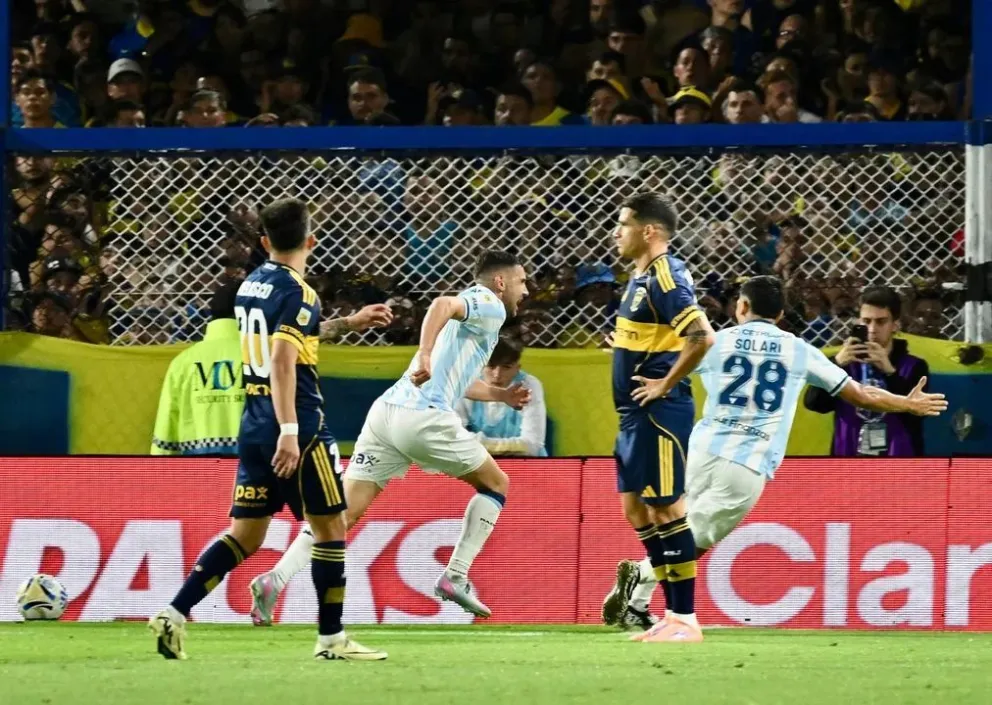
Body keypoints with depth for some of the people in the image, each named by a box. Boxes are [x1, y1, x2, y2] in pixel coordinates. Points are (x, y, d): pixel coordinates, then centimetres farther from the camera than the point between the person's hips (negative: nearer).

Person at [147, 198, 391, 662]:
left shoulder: (251, 285, 13)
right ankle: (331, 639, 6)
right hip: (297, 426, -8)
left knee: (245, 535, 9)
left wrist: (343, 323, 41)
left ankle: (174, 615, -4)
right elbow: (282, 361, -23)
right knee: (331, 526, 4)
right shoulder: (297, 293, -12)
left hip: (254, 426, 8)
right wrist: (289, 430, -28)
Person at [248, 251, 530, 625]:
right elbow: (443, 304, -20)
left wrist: (500, 395, 43)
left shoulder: (471, 309, 31)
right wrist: (425, 356, -31)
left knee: (343, 512, -1)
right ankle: (455, 577, 7)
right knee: (496, 484, 14)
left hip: (386, 411, 8)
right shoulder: (489, 306, 3)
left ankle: (274, 580, -18)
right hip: (423, 416, -8)